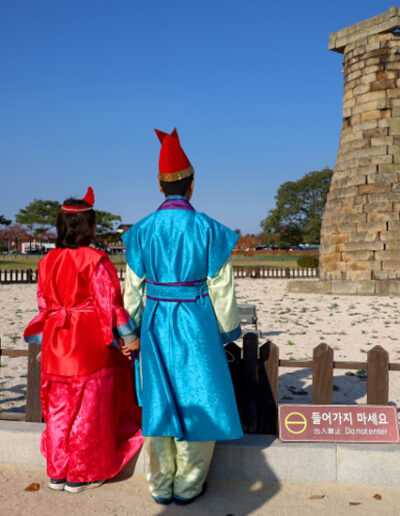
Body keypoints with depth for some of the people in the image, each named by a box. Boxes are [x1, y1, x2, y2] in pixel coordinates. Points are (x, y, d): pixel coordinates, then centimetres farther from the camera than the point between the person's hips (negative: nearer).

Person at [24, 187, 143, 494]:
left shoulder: (48, 261, 5)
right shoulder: (95, 260, -15)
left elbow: (44, 304, 11)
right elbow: (109, 304, -14)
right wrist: (130, 336, -4)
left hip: (56, 344, 6)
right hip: (91, 345, -6)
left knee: (60, 409, 17)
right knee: (88, 411, 8)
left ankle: (57, 473, 29)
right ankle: (81, 476, 19)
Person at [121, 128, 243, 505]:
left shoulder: (142, 231, -1)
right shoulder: (209, 230, -9)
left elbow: (133, 289, 3)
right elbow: (221, 290, -6)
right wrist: (228, 332, 7)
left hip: (155, 322, 3)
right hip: (196, 323, -3)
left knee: (159, 400, 13)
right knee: (197, 400, 10)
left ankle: (161, 485, 25)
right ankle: (188, 485, 21)